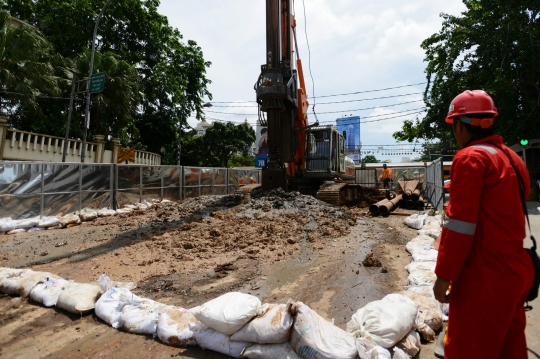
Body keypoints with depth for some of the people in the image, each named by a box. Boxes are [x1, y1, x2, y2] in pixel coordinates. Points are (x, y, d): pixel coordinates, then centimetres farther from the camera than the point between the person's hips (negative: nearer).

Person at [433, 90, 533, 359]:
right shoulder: (510, 158, 12)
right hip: (515, 270, 9)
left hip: (485, 276, -9)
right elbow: (507, 216, 17)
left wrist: (444, 276, -14)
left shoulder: (470, 157, -16)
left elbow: (460, 224, -20)